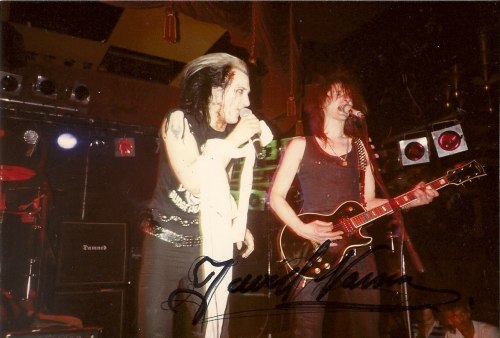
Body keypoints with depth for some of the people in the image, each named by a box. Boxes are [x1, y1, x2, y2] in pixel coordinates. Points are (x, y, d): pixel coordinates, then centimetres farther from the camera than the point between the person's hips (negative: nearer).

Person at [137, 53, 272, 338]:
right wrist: (233, 141, -20)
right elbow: (194, 181, -26)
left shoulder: (230, 133, 5)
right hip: (168, 245, -4)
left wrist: (240, 225, 7)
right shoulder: (179, 120, -11)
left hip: (210, 249, 4)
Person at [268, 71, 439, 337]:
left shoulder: (359, 147, 14)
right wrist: (303, 230, -16)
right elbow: (276, 196, -3)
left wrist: (409, 201, -3)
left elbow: (368, 202, 11)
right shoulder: (301, 145, 1)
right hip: (312, 250, -4)